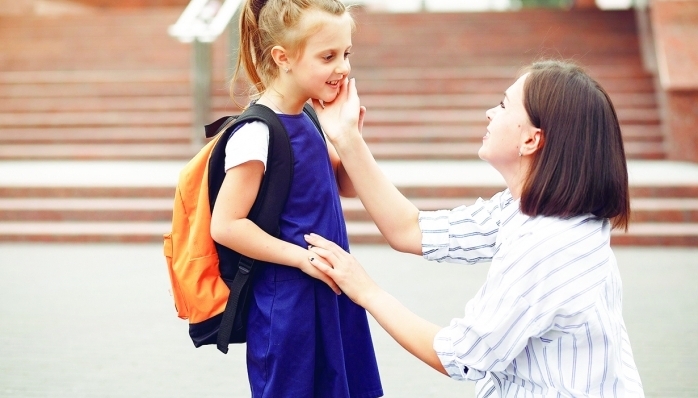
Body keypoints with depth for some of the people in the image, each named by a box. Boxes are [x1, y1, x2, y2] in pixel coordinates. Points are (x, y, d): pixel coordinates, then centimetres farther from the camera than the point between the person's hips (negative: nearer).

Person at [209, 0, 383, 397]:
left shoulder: (307, 120, 5)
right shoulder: (257, 133, -20)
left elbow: (347, 186, 13)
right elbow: (226, 224, -20)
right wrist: (303, 257, -18)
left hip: (327, 296, 8)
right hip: (287, 306, -8)